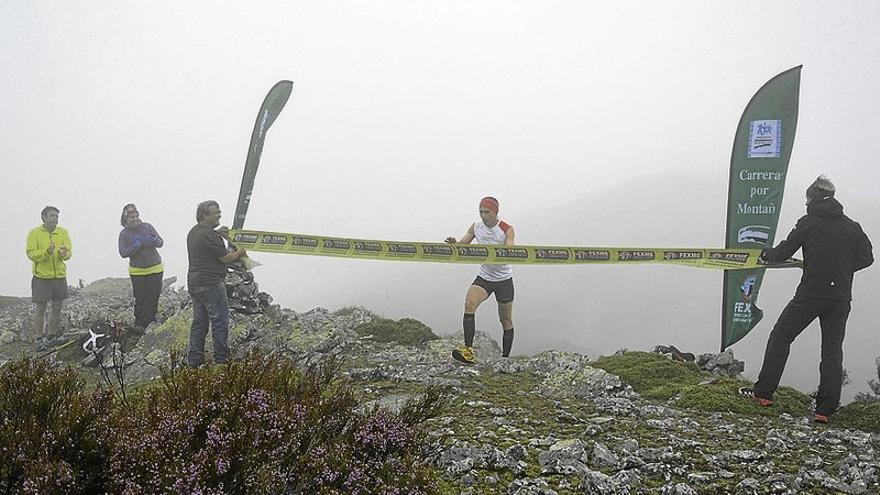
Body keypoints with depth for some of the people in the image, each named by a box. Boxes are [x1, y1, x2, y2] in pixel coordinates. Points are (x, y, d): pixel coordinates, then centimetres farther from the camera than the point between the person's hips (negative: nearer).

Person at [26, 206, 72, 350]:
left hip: (59, 276, 4)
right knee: (41, 308, 1)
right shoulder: (34, 233, -5)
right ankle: (39, 338, 9)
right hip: (41, 277, -4)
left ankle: (52, 336, 24)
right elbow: (31, 254, -13)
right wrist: (47, 252, -28)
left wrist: (64, 253, -26)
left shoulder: (63, 233, 4)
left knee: (57, 307, 10)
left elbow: (69, 252, -3)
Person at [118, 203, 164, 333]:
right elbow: (123, 253, -10)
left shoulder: (147, 227, 0)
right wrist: (136, 246, -24)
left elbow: (161, 242, 0)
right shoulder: (124, 234, -2)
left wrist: (154, 241, -23)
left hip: (155, 268, 1)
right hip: (137, 271, -1)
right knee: (140, 298, -4)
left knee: (153, 297, 2)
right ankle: (139, 324, 5)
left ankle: (151, 322, 13)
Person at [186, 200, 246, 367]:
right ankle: (221, 359, 0)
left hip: (194, 283, 10)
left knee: (199, 321, 13)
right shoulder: (209, 234, -16)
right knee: (220, 321, -3)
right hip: (211, 284, -10)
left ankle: (194, 359, 14)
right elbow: (225, 258, -14)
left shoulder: (193, 232, 14)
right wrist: (239, 253, 3)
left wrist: (218, 233, 26)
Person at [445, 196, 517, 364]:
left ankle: (505, 358, 23)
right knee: (469, 304, -25)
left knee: (506, 321, 8)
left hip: (504, 279, -2)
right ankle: (468, 351, -32)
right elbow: (462, 245, -6)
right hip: (484, 277, 2)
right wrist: (454, 244, -30)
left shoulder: (507, 230, -13)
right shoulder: (475, 227, -2)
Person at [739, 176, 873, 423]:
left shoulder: (809, 222, -3)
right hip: (841, 298, 4)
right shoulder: (852, 227, 8)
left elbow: (784, 251, -1)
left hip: (810, 295, -4)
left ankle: (763, 392, 10)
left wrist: (767, 254, 19)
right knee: (832, 351, 9)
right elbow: (866, 258, 7)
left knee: (780, 338, 10)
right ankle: (825, 409, 6)